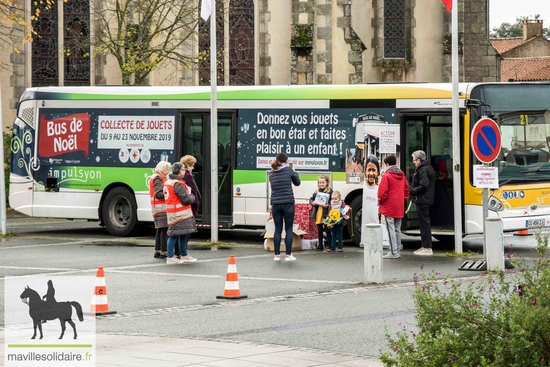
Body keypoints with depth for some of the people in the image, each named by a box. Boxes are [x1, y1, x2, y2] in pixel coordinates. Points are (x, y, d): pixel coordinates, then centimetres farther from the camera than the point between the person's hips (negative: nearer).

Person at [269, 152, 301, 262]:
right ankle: (288, 255, 0)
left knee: (278, 229, 7)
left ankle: (277, 255, 6)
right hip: (288, 203, -3)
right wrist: (294, 172, 23)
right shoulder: (288, 170, -3)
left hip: (276, 204, 3)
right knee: (288, 229, 2)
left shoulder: (272, 173, 6)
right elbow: (297, 182, 10)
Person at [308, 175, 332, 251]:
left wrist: (328, 205, -22)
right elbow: (311, 199, 14)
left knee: (327, 230, 1)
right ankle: (320, 245, 18)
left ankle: (329, 245, 9)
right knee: (319, 230, 11)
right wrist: (312, 203, -6)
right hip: (318, 215, 5)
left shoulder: (330, 191, -5)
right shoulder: (316, 192, 11)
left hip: (326, 214, -5)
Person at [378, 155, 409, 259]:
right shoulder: (402, 175, 10)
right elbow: (406, 190, 15)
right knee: (397, 229, 12)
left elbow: (382, 192, -14)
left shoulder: (386, 176, -12)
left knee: (391, 229, -4)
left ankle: (393, 252, -7)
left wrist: (380, 202, 3)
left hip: (389, 207, -7)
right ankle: (398, 251, 15)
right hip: (400, 208, 7)